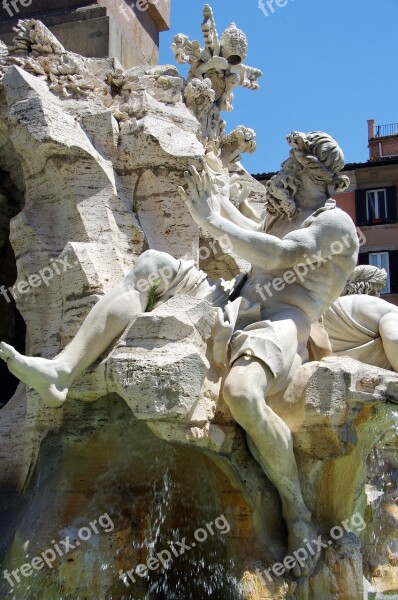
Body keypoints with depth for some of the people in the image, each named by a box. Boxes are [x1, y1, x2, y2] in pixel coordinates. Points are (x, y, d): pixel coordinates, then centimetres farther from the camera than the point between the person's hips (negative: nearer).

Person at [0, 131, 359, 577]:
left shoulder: (335, 223, -1)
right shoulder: (287, 214, 27)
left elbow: (275, 255, -17)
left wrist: (212, 221, -9)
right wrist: (224, 205, 42)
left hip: (278, 328, -9)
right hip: (234, 314, 9)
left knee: (240, 390, -43)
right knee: (152, 265, -3)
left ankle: (296, 510, -17)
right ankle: (61, 372, -18)